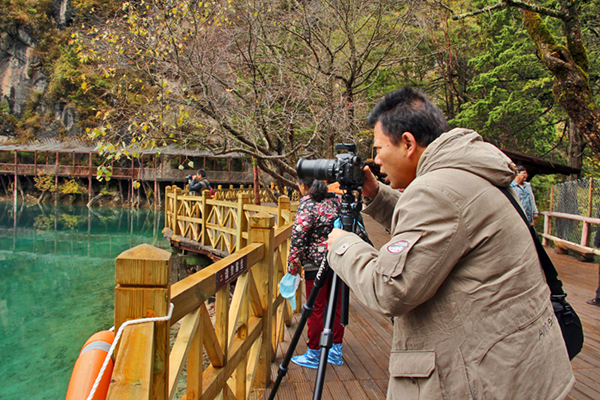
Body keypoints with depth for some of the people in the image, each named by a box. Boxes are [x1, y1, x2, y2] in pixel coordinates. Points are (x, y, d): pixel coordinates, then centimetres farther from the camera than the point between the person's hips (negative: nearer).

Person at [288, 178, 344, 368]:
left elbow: (298, 238, -14)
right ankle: (336, 351, 27)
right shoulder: (335, 200, 7)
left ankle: (313, 355, 17)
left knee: (316, 310, 4)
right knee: (336, 305, 15)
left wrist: (292, 267, -5)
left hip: (316, 264, -7)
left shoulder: (306, 204, -12)